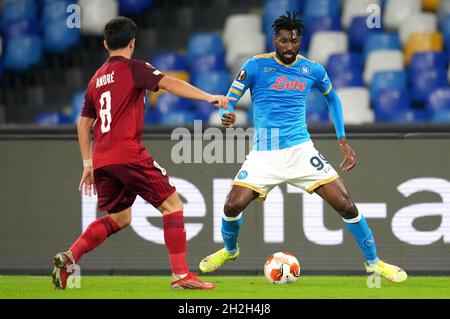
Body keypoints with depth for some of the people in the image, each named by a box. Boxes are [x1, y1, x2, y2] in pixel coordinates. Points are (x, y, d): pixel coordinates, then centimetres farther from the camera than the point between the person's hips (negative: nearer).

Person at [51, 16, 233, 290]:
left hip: (101, 161, 7)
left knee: (118, 218, 20)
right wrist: (208, 97, -22)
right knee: (172, 204, 0)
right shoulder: (133, 68, 0)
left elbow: (84, 124, 24)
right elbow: (168, 83, -15)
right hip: (128, 153, -7)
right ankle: (181, 275, -8)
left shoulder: (96, 79, 20)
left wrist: (88, 165, 29)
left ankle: (69, 257, 3)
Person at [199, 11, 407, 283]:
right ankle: (229, 251, 18)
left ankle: (373, 262, 10)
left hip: (301, 149, 1)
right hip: (264, 154, -1)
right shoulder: (256, 66, -5)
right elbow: (229, 100, -1)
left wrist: (342, 139, 15)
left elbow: (332, 97, 22)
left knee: (345, 204, -9)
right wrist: (227, 116, -26)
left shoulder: (312, 70, 3)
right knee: (233, 205, -16)